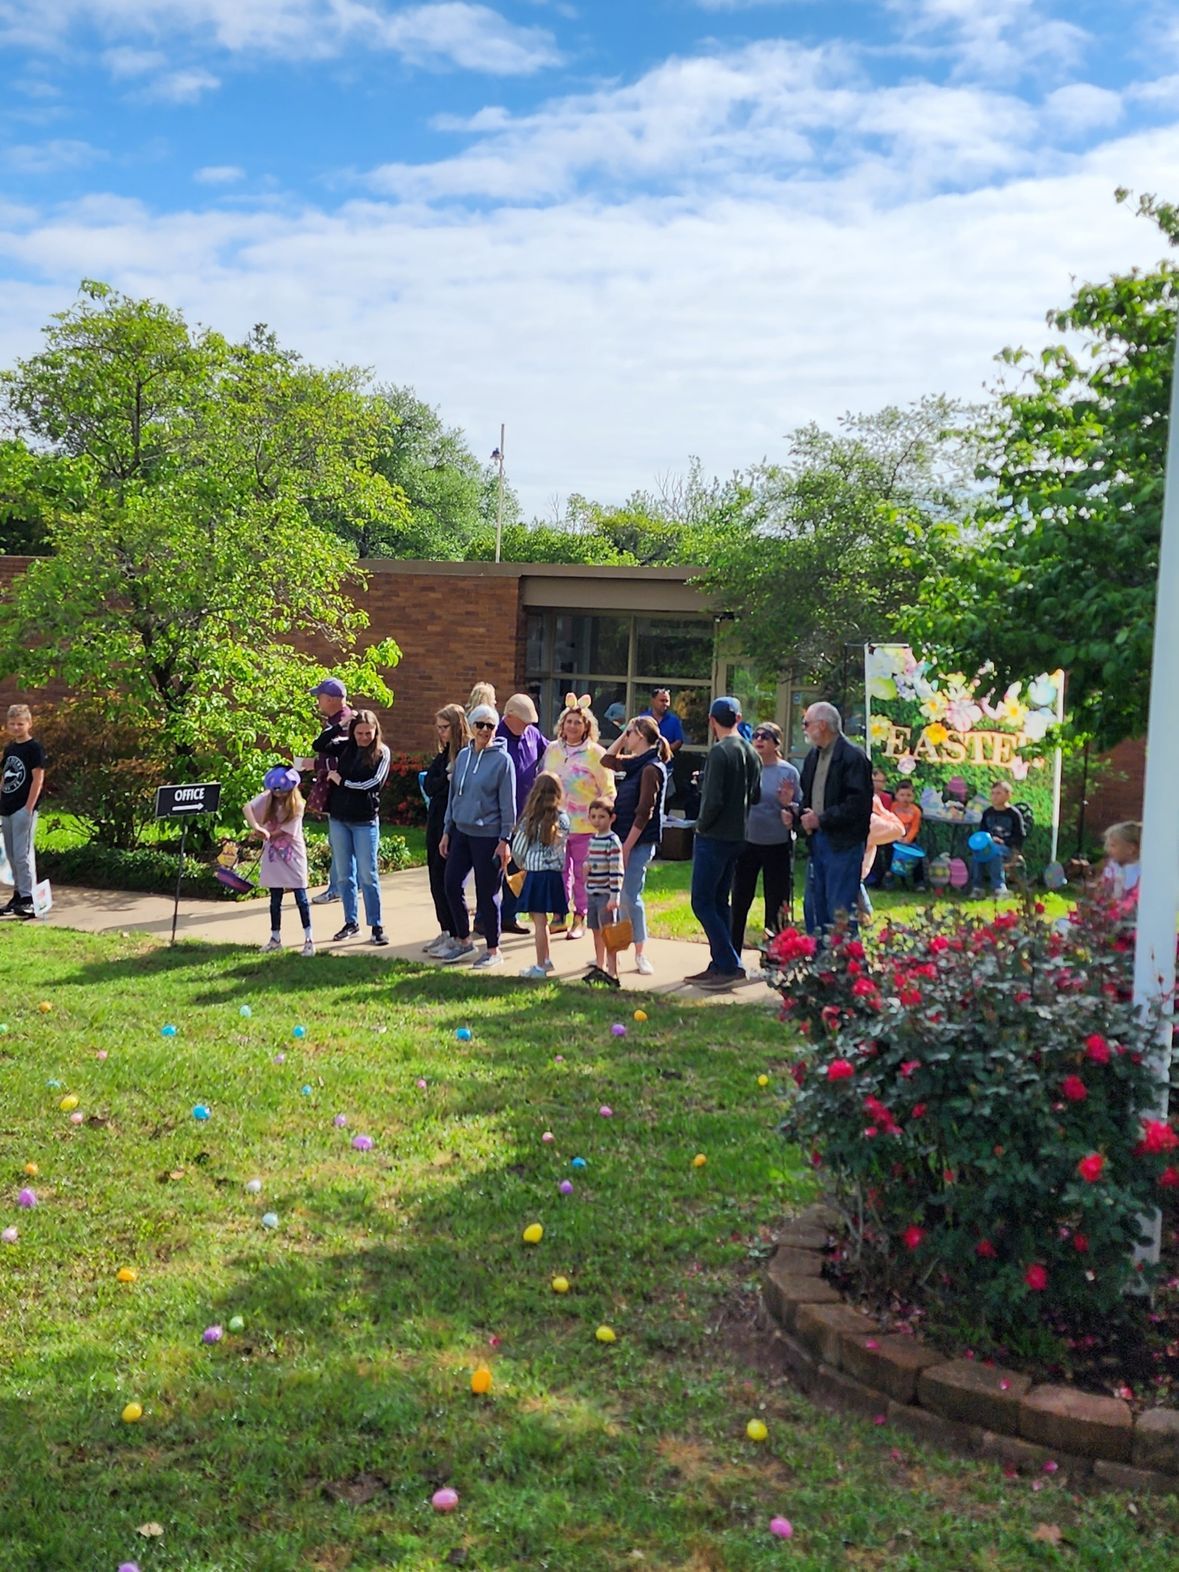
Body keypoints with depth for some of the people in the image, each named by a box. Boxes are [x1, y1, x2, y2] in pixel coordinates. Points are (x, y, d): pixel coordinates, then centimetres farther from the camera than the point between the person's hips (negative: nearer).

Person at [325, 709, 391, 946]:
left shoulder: (381, 753, -4)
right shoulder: (345, 748, 7)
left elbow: (373, 783, -12)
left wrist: (341, 780, -8)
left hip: (365, 821, -4)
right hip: (338, 819, 4)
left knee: (367, 875, -3)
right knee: (344, 874, 10)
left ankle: (376, 926, 3)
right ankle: (351, 923, 20)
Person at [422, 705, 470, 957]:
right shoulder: (443, 754, 13)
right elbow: (428, 786, 3)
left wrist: (441, 786, -9)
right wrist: (447, 778, -12)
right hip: (436, 821, 8)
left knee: (447, 880, -6)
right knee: (437, 879, 11)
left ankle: (457, 936, 2)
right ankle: (445, 931, 20)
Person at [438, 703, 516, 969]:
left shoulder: (502, 760, -9)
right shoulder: (463, 756, 8)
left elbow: (508, 804, -9)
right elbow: (454, 795, 14)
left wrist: (505, 840, -11)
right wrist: (447, 831, 13)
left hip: (488, 835, -6)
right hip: (461, 832, 6)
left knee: (486, 894, 0)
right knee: (451, 885, 7)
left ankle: (493, 950, 14)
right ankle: (462, 940, 24)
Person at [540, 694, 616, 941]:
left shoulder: (595, 753, -5)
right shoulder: (552, 750, 8)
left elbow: (608, 791, -2)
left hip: (584, 825, -4)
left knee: (582, 873, 3)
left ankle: (580, 920, 14)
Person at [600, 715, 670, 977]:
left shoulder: (651, 768, -15)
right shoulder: (636, 764, 11)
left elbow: (644, 813, -19)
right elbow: (607, 760, 27)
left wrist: (627, 847, -19)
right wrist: (624, 735, 15)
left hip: (639, 841, -9)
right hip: (626, 837, 9)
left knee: (630, 896, -5)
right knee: (621, 895, 11)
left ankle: (640, 955, 3)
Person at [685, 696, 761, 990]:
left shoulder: (719, 752, -16)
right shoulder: (751, 753, 8)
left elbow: (713, 799, -22)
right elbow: (756, 796, 15)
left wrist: (702, 825, -6)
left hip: (714, 837, -8)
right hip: (737, 836, 8)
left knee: (702, 902, -4)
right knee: (719, 902, 15)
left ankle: (730, 965, -7)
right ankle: (719, 965, 17)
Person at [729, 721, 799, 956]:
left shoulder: (788, 772, -4)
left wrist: (787, 804, -21)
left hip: (777, 846, -2)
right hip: (747, 842, 2)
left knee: (776, 906, 7)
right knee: (739, 903, 6)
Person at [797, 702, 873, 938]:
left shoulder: (852, 757, -12)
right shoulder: (813, 756, 15)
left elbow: (858, 803, -19)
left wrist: (821, 819, -16)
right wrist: (802, 814, 1)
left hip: (843, 843, -9)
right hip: (817, 839, 9)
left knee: (840, 911, -7)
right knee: (813, 907, 13)